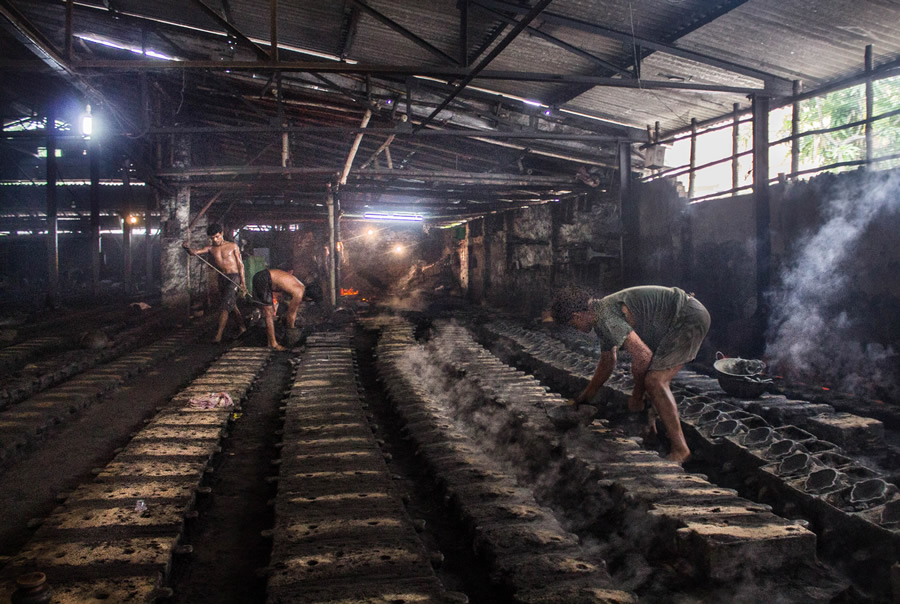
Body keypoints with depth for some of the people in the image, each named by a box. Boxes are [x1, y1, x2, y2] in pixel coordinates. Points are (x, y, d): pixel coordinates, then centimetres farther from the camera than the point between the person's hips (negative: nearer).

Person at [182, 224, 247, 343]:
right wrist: (188, 248, -32)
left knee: (225, 305, -14)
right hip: (222, 278, 5)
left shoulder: (232, 246, -1)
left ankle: (219, 334, -17)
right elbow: (194, 252, -9)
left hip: (234, 277, -5)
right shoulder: (210, 248, 5)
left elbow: (240, 264, 0)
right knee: (232, 304, 16)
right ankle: (242, 327, 31)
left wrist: (243, 281, -6)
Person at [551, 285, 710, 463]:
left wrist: (637, 396, -8)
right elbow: (607, 363, 30)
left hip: (690, 318, -11)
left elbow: (642, 356, -23)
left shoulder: (606, 316, -19)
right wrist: (585, 396, 39)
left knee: (655, 381, -17)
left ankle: (680, 450, -11)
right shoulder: (602, 317, 15)